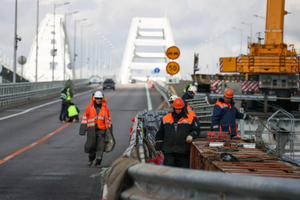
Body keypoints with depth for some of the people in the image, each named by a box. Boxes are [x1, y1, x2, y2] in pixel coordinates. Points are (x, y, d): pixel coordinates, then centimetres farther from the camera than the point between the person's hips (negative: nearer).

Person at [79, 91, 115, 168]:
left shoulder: (105, 108, 7)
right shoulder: (89, 107, 4)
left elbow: (108, 120, 13)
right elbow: (85, 119, 6)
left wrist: (109, 132, 11)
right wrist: (82, 130, -1)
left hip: (101, 130, 0)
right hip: (91, 130, 0)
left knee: (100, 147, -5)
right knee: (91, 145, -3)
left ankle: (98, 163, 2)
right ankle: (91, 158, 26)